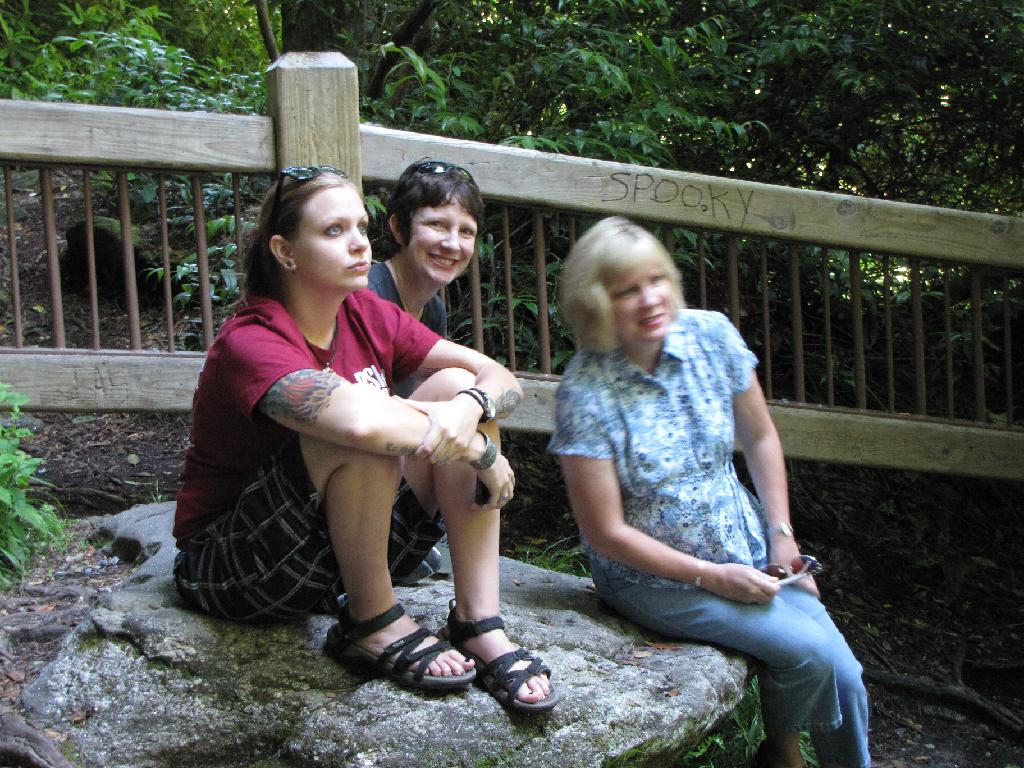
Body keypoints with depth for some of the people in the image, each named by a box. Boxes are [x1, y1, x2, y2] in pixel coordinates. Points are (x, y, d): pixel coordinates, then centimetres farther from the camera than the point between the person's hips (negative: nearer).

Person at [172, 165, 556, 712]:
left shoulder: (368, 316, -1)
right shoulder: (250, 343, -23)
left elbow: (500, 377, -6)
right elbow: (361, 419, -43)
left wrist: (469, 408, -29)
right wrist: (480, 450, -28)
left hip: (339, 545, 7)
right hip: (229, 569, -7)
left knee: (455, 383, -10)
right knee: (362, 437, -34)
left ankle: (479, 625, -15)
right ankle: (373, 626, -14)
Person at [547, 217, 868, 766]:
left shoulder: (711, 335, -8)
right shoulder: (584, 395, -21)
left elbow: (759, 437, 7)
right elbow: (606, 532, -17)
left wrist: (782, 535, 1)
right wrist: (711, 577, -16)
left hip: (745, 548, 5)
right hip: (654, 574, -5)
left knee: (842, 675, -7)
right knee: (807, 650, -18)